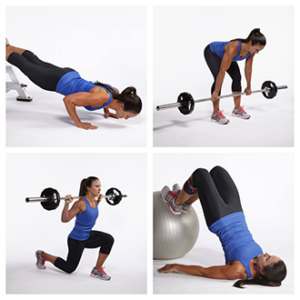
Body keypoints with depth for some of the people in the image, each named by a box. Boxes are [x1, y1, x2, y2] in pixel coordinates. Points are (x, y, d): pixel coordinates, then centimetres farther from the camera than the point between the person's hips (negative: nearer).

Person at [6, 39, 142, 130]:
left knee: (37, 63, 31)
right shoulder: (100, 99, -39)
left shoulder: (116, 92, -15)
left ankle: (8, 46, 53)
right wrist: (78, 123, -34)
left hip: (70, 75, 7)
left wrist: (106, 111, 2)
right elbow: (68, 99, -39)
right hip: (58, 82, -7)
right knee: (25, 66, 20)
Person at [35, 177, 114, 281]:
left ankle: (97, 270, -3)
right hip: (76, 239, -7)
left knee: (109, 239, -18)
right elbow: (65, 219, -23)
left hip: (88, 236, 7)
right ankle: (42, 255, 30)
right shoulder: (81, 203, -26)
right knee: (69, 268, 9)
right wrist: (67, 204, -35)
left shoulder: (94, 201, -3)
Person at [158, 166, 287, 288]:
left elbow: (203, 272, -22)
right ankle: (185, 204, 41)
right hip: (236, 215, 5)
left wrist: (176, 266, -14)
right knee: (217, 171, 14)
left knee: (200, 173, -2)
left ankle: (176, 203, 29)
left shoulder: (238, 271, -32)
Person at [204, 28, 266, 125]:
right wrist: (216, 92, -34)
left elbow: (248, 68, -6)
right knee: (218, 79, -21)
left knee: (237, 77, -2)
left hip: (223, 54, 7)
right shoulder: (234, 48, -43)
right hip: (212, 52, -7)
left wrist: (248, 86, 4)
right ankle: (215, 113, -15)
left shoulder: (251, 50, -22)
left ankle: (237, 109, 11)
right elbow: (222, 71, -38)